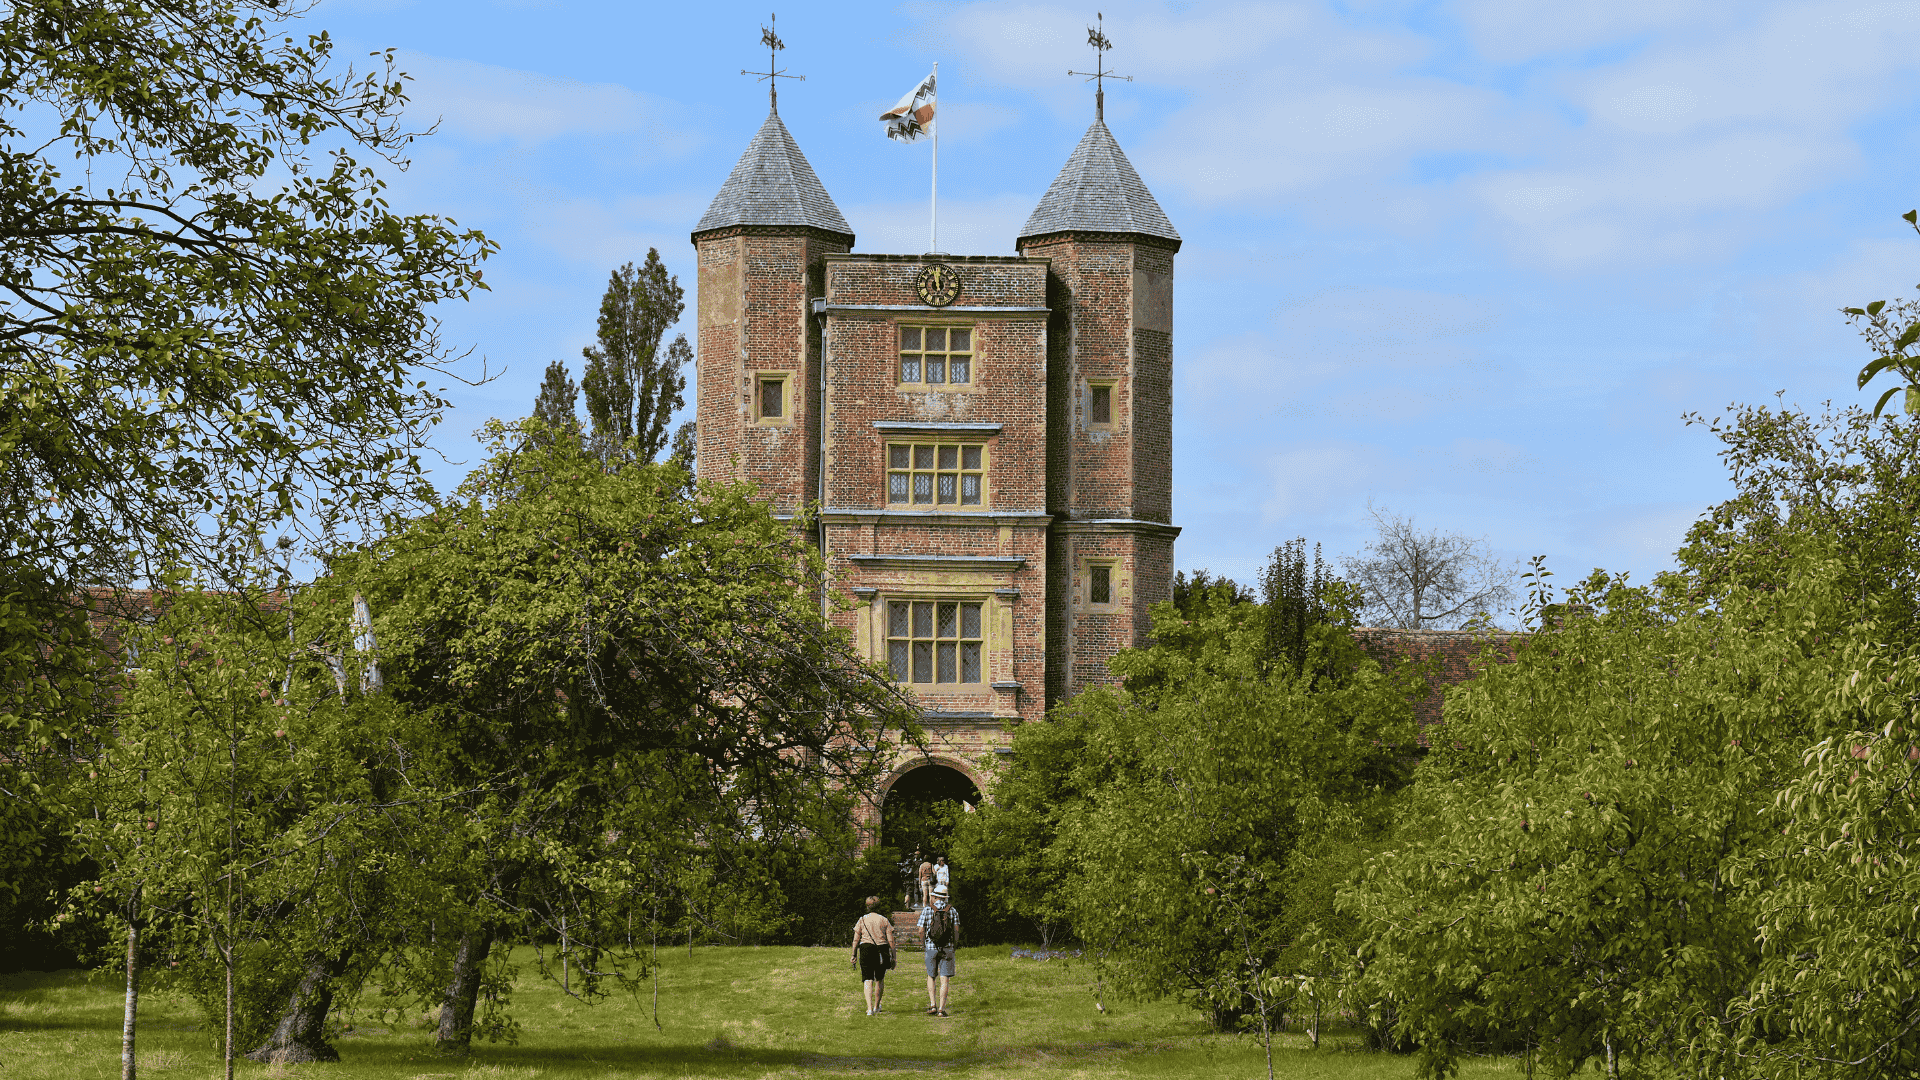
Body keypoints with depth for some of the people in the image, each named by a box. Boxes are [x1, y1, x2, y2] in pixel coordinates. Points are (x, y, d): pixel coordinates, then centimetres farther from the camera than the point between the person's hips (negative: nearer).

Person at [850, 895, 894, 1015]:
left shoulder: (862, 920, 2)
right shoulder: (884, 920, 3)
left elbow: (856, 939, 1)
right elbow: (890, 940, 1)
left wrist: (854, 955, 9)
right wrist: (893, 956, 6)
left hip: (866, 949, -1)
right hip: (882, 950, 1)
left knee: (867, 980, -3)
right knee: (880, 979, 19)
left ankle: (870, 1008, -18)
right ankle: (876, 1006, 29)